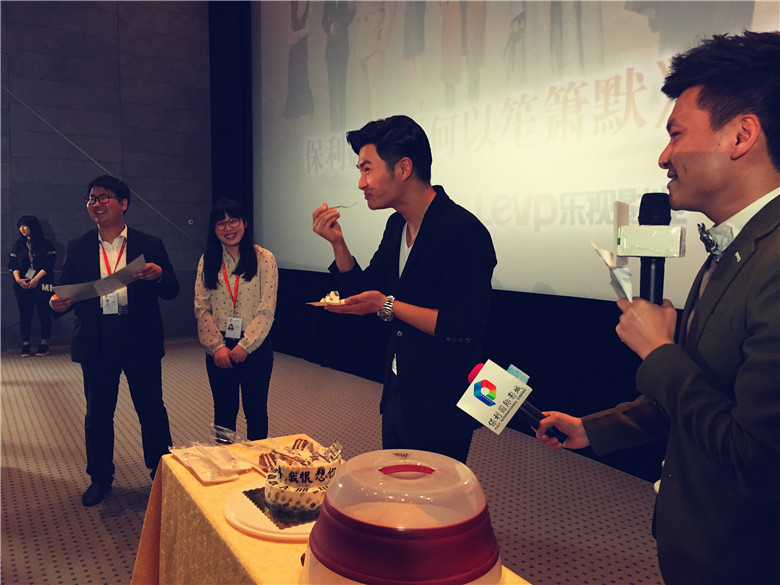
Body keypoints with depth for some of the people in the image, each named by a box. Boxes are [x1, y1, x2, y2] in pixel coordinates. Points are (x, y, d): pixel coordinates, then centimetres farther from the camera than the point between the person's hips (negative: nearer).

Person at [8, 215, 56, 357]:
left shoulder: (46, 244, 2)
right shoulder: (18, 245, 14)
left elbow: (48, 265, -5)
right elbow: (13, 264, 7)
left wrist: (36, 279, -14)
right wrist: (18, 279, -10)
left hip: (41, 284, -3)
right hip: (22, 285, 3)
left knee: (43, 313, -3)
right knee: (25, 314, 2)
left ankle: (44, 343, 6)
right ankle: (25, 344, 6)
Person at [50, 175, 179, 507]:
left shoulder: (149, 245, 3)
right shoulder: (77, 249, 8)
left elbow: (172, 291, 1)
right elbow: (67, 291, 8)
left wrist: (159, 275, -20)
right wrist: (59, 303, -14)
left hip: (140, 341, -2)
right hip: (96, 342, 2)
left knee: (152, 410, 7)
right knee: (98, 413, 12)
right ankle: (100, 477, 30)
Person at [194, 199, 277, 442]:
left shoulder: (263, 259, -4)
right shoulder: (207, 261, 5)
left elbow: (267, 310, -8)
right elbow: (201, 309, 1)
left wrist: (244, 346, -13)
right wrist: (217, 346, -10)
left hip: (255, 348, -2)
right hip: (218, 351, 2)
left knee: (256, 411, 8)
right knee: (224, 410, 13)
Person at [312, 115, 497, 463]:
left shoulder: (464, 231, -22)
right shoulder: (397, 225, 5)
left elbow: (467, 327, -26)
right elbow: (365, 294, 13)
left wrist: (389, 306, -26)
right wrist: (337, 242, 0)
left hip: (442, 408, -8)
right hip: (397, 396, 9)